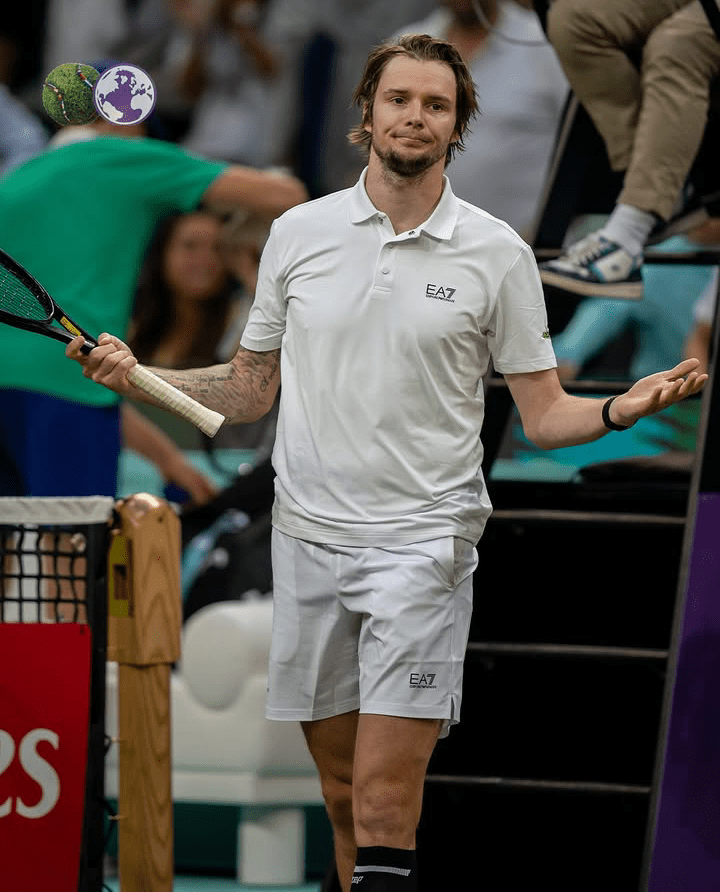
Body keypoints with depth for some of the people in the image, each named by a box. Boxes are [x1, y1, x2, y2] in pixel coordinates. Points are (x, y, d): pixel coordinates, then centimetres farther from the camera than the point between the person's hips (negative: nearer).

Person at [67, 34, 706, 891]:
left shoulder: (497, 253, 1)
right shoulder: (298, 233, 7)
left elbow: (544, 414, 2)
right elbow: (250, 388, 15)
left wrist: (624, 408, -17)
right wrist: (137, 376, 3)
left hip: (422, 540, -3)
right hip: (308, 533, 3)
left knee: (384, 801, -12)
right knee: (341, 790, 8)